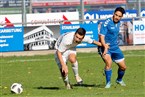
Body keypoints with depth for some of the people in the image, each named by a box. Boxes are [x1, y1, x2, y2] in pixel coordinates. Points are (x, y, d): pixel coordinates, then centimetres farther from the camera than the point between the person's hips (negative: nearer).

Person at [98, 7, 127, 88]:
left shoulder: (118, 23, 6)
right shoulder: (107, 23, -17)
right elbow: (101, 36, -23)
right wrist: (105, 47, -34)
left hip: (115, 48, 7)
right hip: (105, 47, -7)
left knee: (123, 67, 10)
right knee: (109, 62, -32)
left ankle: (119, 80, 39)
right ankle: (108, 83, -21)